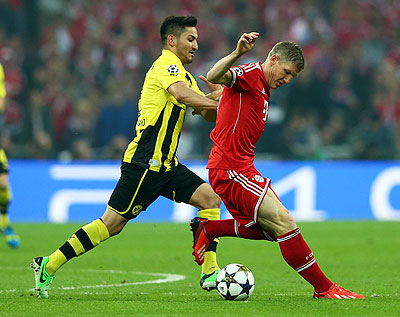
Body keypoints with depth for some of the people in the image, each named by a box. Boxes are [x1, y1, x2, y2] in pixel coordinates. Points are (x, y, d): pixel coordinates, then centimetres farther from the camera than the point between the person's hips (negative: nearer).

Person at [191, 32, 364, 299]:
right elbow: (214, 77, -31)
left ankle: (206, 229, 22)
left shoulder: (263, 90, 20)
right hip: (230, 168, -10)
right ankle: (324, 288, -10)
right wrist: (237, 54, -43)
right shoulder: (250, 74, -10)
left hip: (241, 166, 10)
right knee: (284, 223, -14)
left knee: (268, 230, 16)